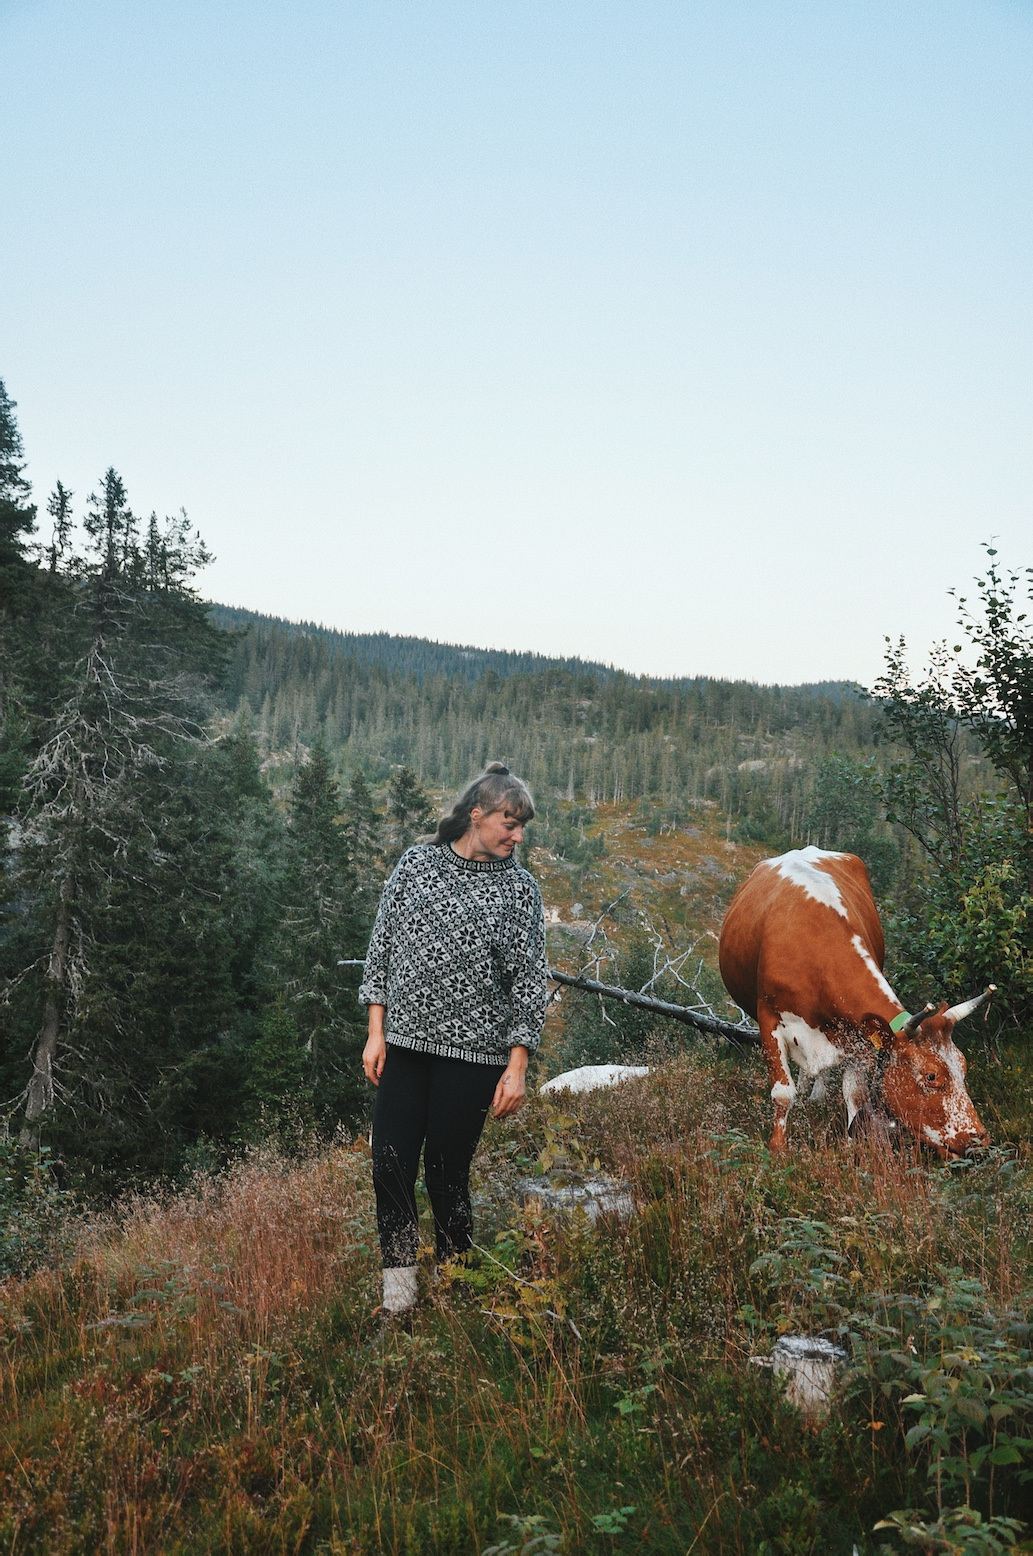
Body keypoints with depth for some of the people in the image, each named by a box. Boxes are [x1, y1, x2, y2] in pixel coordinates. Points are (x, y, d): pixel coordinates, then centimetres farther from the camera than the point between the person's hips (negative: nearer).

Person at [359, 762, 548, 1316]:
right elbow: (382, 947, 7)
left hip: (472, 1051, -2)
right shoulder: (416, 863, 5)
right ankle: (398, 1297, 18)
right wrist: (377, 1032, 2)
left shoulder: (520, 889, 1)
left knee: (447, 1175, 2)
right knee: (390, 1166, 0)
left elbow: (530, 980, 0)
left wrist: (517, 1065, -5)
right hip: (404, 1042, 2)